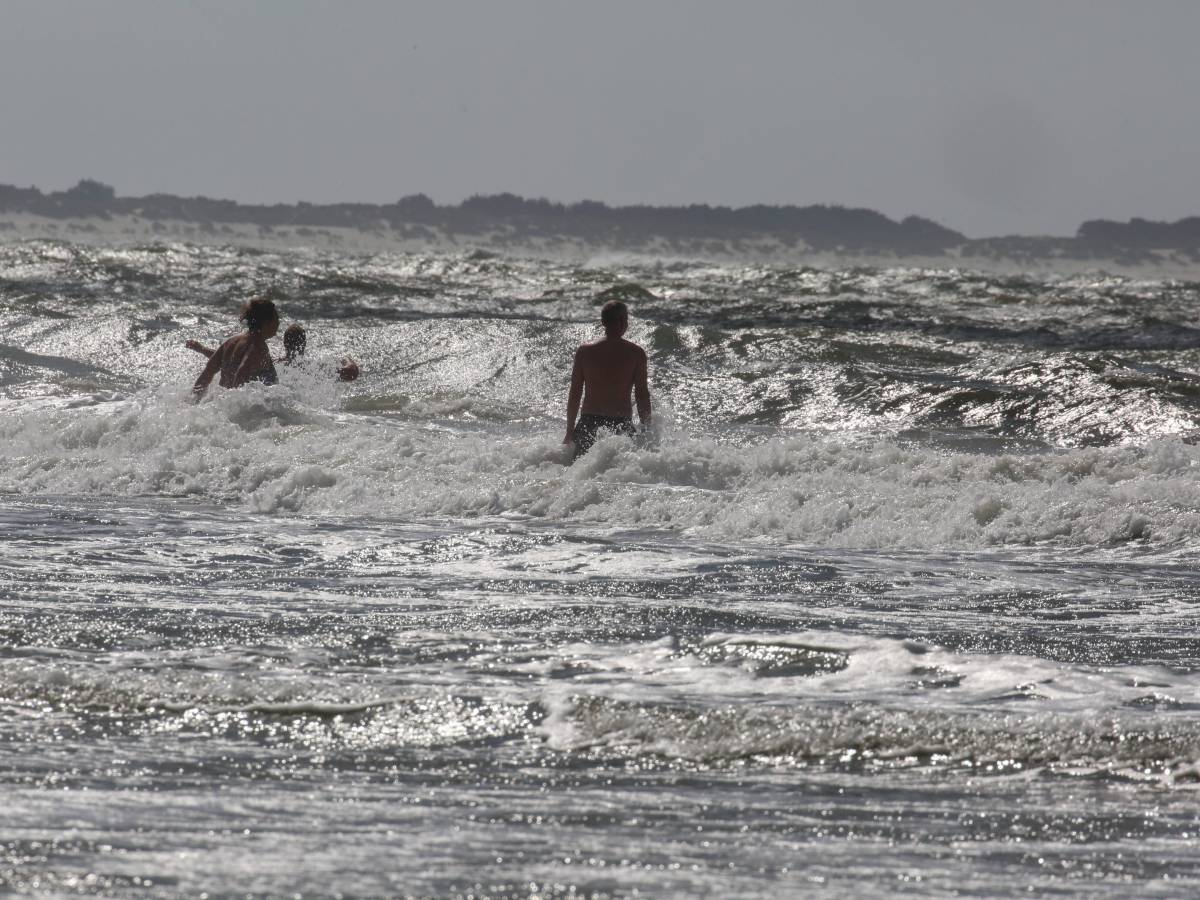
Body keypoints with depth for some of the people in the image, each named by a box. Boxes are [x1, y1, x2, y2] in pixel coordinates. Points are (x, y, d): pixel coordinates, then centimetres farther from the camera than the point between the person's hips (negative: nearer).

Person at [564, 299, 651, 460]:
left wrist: (569, 432, 13)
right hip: (622, 425, -2)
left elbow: (574, 394, 6)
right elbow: (642, 395, -1)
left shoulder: (584, 352, 4)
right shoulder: (636, 353, -1)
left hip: (588, 423, 2)